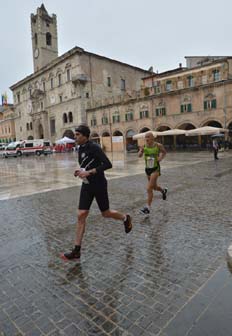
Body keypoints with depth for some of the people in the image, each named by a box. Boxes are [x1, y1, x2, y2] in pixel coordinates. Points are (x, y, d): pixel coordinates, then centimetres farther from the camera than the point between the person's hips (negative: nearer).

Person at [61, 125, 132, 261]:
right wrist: (80, 172, 1)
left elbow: (108, 164, -24)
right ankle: (77, 251, 7)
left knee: (106, 213, 10)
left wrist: (89, 172, -28)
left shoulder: (94, 147, -17)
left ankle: (125, 218, 43)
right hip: (87, 186, 7)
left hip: (99, 185, -7)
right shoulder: (81, 148, 7)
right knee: (81, 215, 0)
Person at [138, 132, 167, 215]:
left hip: (155, 169, -5)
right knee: (154, 187, 23)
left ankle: (148, 208, -5)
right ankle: (163, 191, 56)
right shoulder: (144, 146, -4)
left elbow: (164, 152, 9)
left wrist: (161, 158, -10)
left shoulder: (158, 145, -10)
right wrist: (141, 151, -35)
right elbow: (139, 156, -14)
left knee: (149, 189, -13)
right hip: (147, 169, 5)